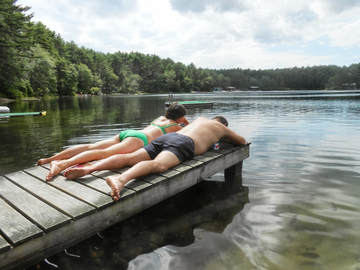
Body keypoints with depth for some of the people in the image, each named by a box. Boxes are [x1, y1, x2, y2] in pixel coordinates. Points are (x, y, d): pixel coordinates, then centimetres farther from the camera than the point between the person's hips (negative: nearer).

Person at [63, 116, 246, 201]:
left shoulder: (200, 119, 44)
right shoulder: (221, 128, 29)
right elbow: (242, 141, 42)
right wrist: (220, 139, 57)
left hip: (166, 136, 7)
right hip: (184, 144, -7)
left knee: (130, 158, -10)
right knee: (158, 165, -34)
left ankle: (89, 168, -28)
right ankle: (120, 180, -62)